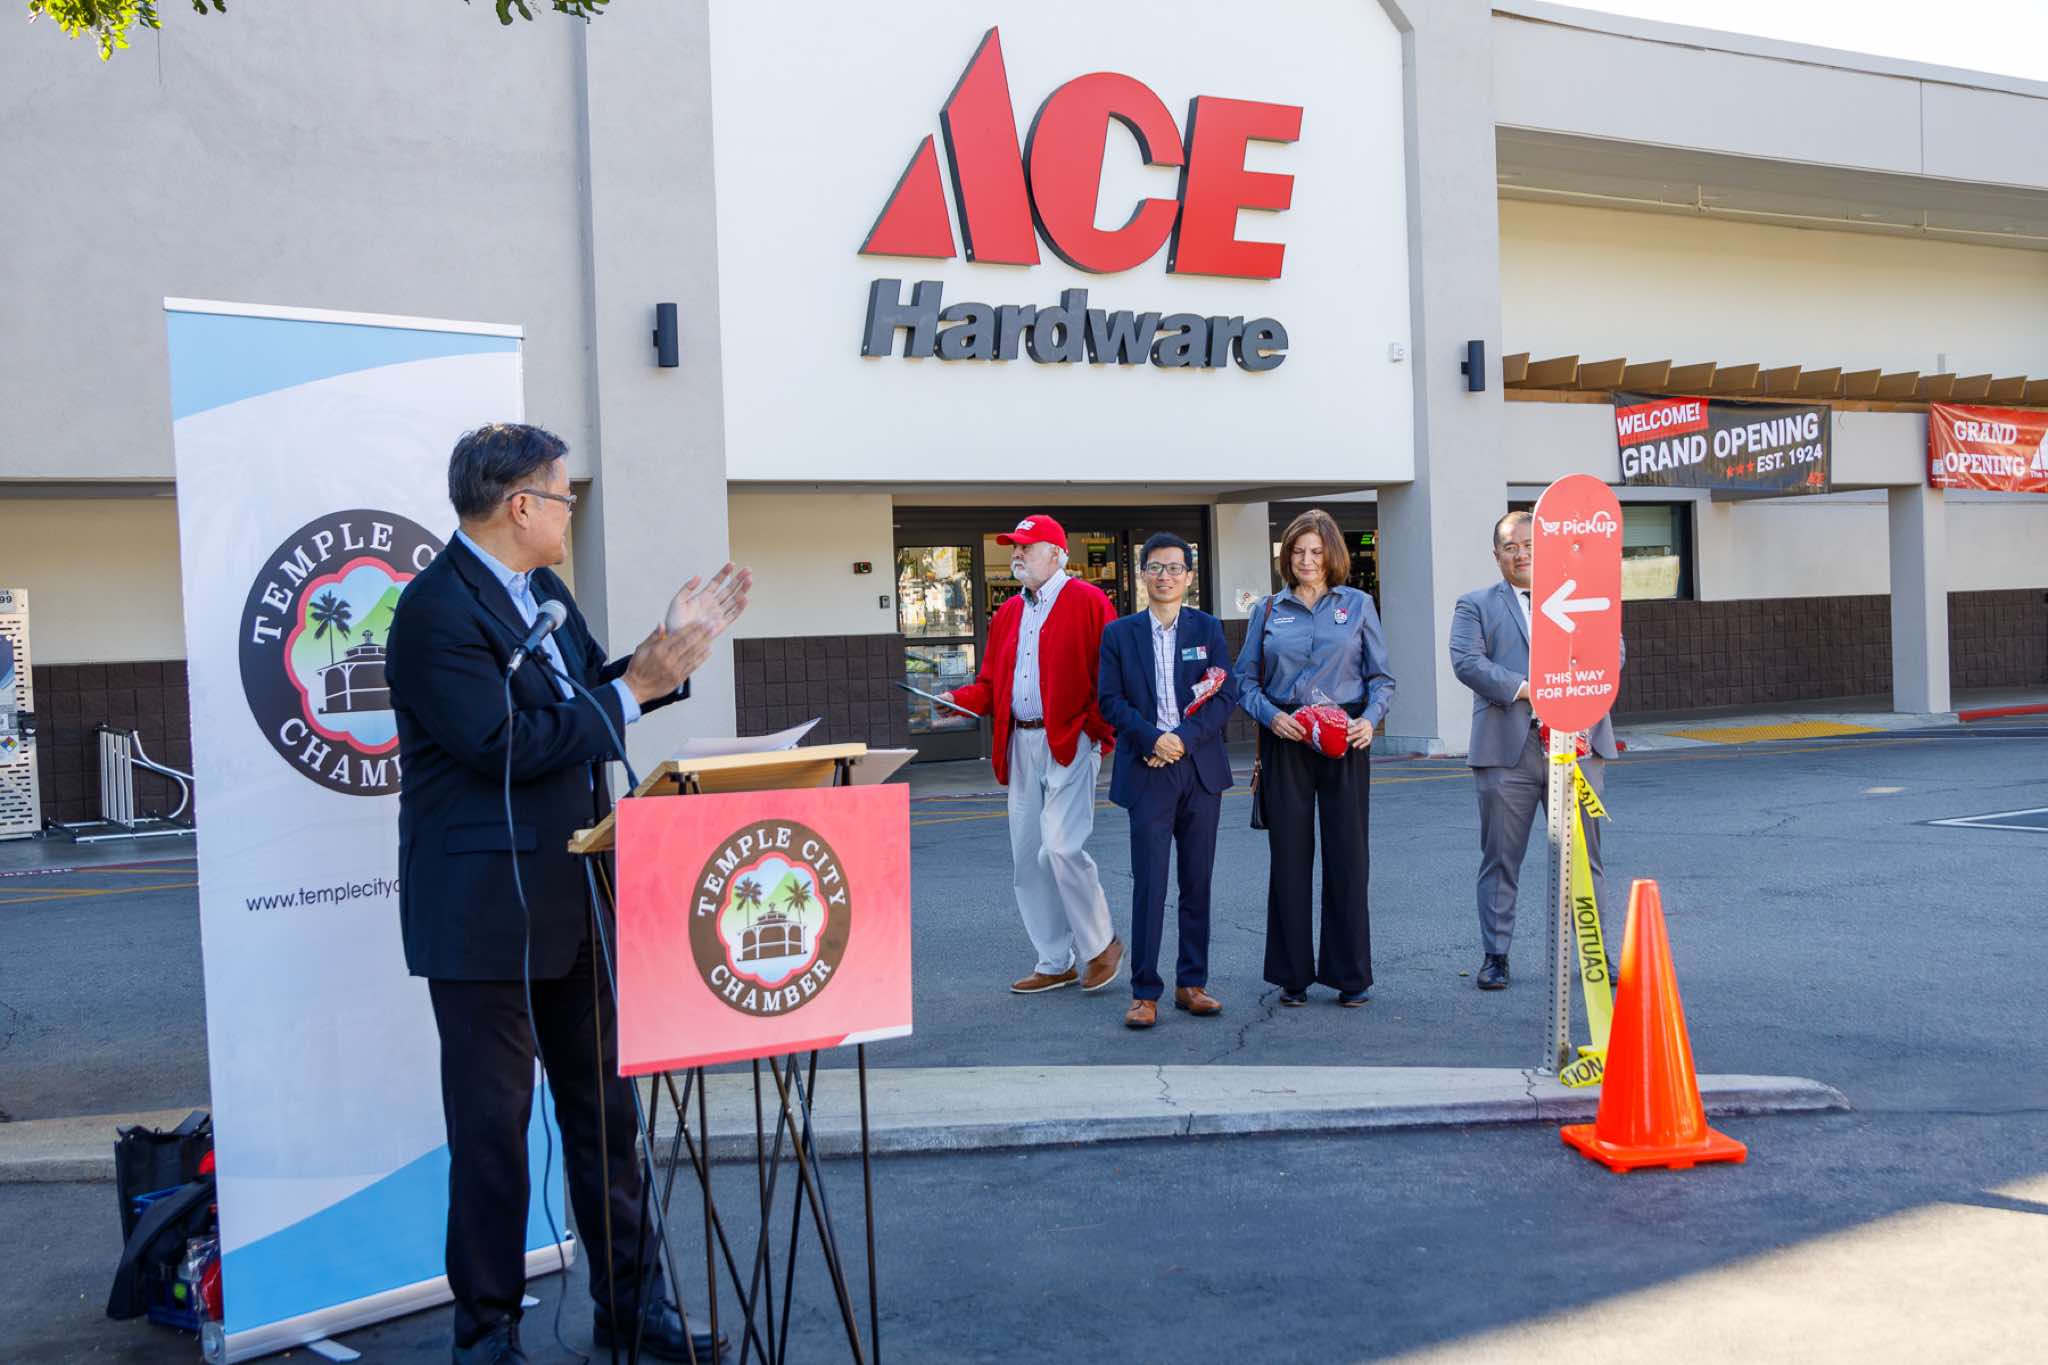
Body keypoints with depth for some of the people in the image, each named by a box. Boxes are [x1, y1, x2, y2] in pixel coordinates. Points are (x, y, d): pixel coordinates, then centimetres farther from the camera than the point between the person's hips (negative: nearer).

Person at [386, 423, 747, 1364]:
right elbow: (506, 744, -24)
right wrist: (634, 688, -19)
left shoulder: (543, 589, 11)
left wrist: (671, 647, 6)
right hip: (486, 911, -9)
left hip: (574, 899, 9)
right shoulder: (436, 608, -17)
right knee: (491, 1126, 4)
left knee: (604, 1109, 16)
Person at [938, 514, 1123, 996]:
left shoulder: (1088, 602, -5)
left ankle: (1100, 944, 6)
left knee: (1061, 847, -16)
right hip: (1021, 744, 8)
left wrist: (1100, 732, -15)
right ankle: (1055, 963, 20)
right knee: (1027, 858, 9)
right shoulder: (1008, 614, 16)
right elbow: (991, 684, 16)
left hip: (1070, 743, -7)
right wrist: (959, 698, -2)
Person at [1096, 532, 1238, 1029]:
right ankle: (1144, 992, 0)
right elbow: (1110, 700, 0)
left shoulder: (1208, 629, 9)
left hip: (1201, 768, 2)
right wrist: (1152, 739, -14)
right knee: (1149, 883, -5)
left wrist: (1184, 738, -12)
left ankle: (1192, 983, 17)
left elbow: (1226, 696, 1)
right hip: (1147, 772, -2)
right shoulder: (1119, 634, 6)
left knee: (1197, 882, 7)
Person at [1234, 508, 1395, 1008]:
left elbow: (1381, 677, 7)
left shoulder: (1357, 605, 7)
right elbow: (1246, 680, 8)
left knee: (1348, 856, 0)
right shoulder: (1267, 611, 9)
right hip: (1285, 744, 1)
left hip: (1345, 743, -1)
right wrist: (1271, 715, -11)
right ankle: (1293, 974, 13)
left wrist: (1371, 718, -11)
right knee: (1289, 857, 3)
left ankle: (1350, 975, 11)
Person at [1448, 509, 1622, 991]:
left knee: (1584, 855, 6)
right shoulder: (1475, 605, 10)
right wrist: (1523, 690, -17)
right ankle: (1494, 955, 12)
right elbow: (1466, 661, -5)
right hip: (1507, 748, -1)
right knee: (1500, 858, 4)